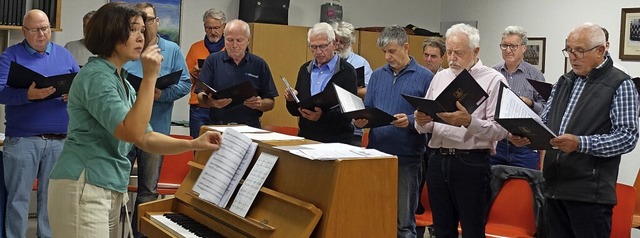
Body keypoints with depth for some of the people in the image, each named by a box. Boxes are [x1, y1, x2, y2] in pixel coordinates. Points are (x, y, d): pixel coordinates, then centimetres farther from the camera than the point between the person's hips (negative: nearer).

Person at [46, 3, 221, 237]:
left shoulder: (121, 82, 17)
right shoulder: (95, 75, -13)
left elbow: (146, 139, 14)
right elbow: (132, 133, -24)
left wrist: (194, 144, 3)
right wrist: (150, 77, -22)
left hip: (110, 191, 10)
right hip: (83, 191, -9)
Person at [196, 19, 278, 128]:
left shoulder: (259, 65, 11)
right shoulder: (212, 61, 9)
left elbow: (270, 103, 11)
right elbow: (201, 98, 3)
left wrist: (259, 104, -11)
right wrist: (212, 102, -19)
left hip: (249, 128, 0)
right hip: (217, 127, 0)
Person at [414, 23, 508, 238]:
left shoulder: (493, 80, -3)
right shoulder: (440, 78, 14)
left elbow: (500, 129, -13)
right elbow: (425, 126, 14)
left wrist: (468, 122, -27)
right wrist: (421, 121, -8)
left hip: (471, 162, -5)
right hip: (438, 160, 5)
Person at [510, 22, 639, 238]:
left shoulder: (620, 85, -4)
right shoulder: (565, 82, 17)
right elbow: (544, 122, 21)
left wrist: (580, 144, -24)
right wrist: (524, 135, -2)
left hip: (590, 194, -6)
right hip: (554, 188, 6)